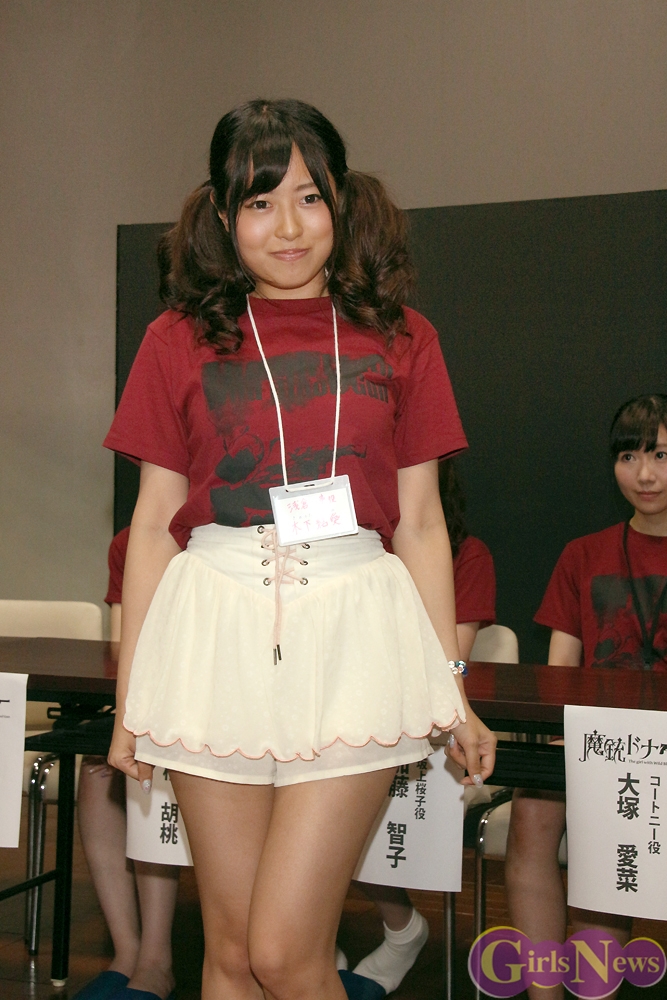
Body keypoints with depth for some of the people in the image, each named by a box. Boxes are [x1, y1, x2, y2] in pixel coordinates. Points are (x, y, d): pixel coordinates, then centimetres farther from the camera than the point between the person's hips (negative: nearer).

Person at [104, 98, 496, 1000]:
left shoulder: (399, 340, 9)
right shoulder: (179, 341, 7)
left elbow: (421, 522, 10)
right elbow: (153, 523, 8)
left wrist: (452, 688, 9)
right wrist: (129, 695, 7)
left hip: (354, 636, 0)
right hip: (218, 635, 1)